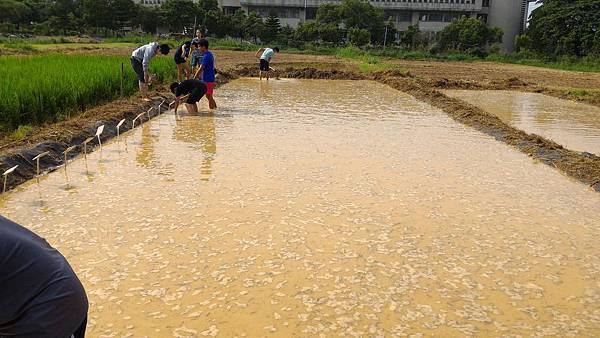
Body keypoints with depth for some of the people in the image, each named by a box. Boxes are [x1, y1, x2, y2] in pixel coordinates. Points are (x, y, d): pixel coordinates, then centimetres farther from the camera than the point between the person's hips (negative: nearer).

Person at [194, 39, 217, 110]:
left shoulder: (206, 56, -20)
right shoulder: (210, 54, 10)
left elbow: (200, 69, -22)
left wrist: (193, 79, -18)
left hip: (208, 80, -10)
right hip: (210, 79, 10)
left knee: (209, 96, -2)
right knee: (209, 96, 18)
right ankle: (215, 107, 28)